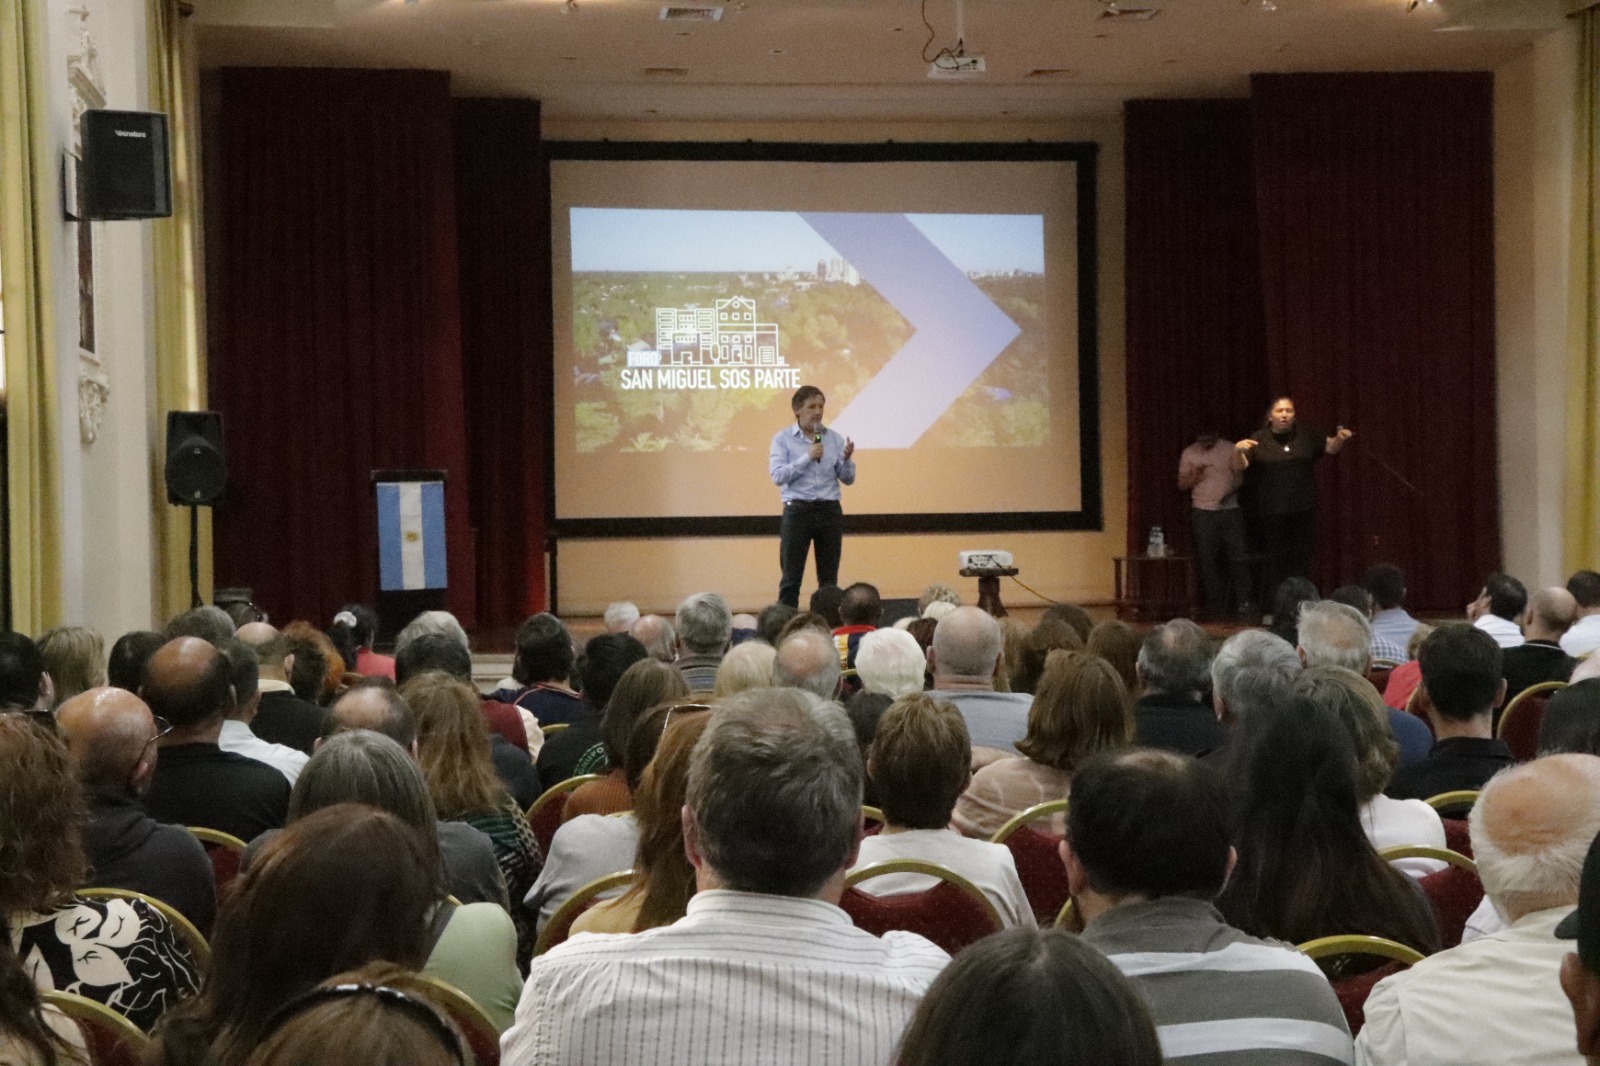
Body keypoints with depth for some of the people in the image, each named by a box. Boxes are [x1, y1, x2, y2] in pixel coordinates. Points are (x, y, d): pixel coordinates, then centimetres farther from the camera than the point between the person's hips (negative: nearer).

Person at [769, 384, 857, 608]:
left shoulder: (834, 438, 8)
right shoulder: (782, 438, -1)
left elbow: (848, 479, 8)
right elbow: (778, 476, -13)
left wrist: (847, 459, -12)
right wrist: (807, 457, -18)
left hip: (830, 511, 3)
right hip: (798, 510, -3)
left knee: (829, 577, 8)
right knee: (791, 577, -1)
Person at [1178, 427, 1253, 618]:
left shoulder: (1229, 449, 2)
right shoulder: (1189, 453, 5)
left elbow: (1240, 476, 2)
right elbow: (1182, 485, 8)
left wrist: (1231, 490, -18)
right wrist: (1194, 477, -13)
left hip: (1230, 510, -1)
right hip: (1203, 513, 1)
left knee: (1238, 556, -6)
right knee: (1208, 560, 1)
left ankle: (1243, 602, -3)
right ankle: (1215, 605, 7)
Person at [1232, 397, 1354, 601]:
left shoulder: (1306, 434, 4)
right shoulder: (1259, 439, -3)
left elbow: (1331, 447, 11)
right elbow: (1239, 467, -8)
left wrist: (1341, 439, -11)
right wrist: (1237, 450, -30)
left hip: (1303, 510, 2)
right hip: (1272, 513, -2)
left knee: (1301, 560, 8)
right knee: (1276, 561, 5)